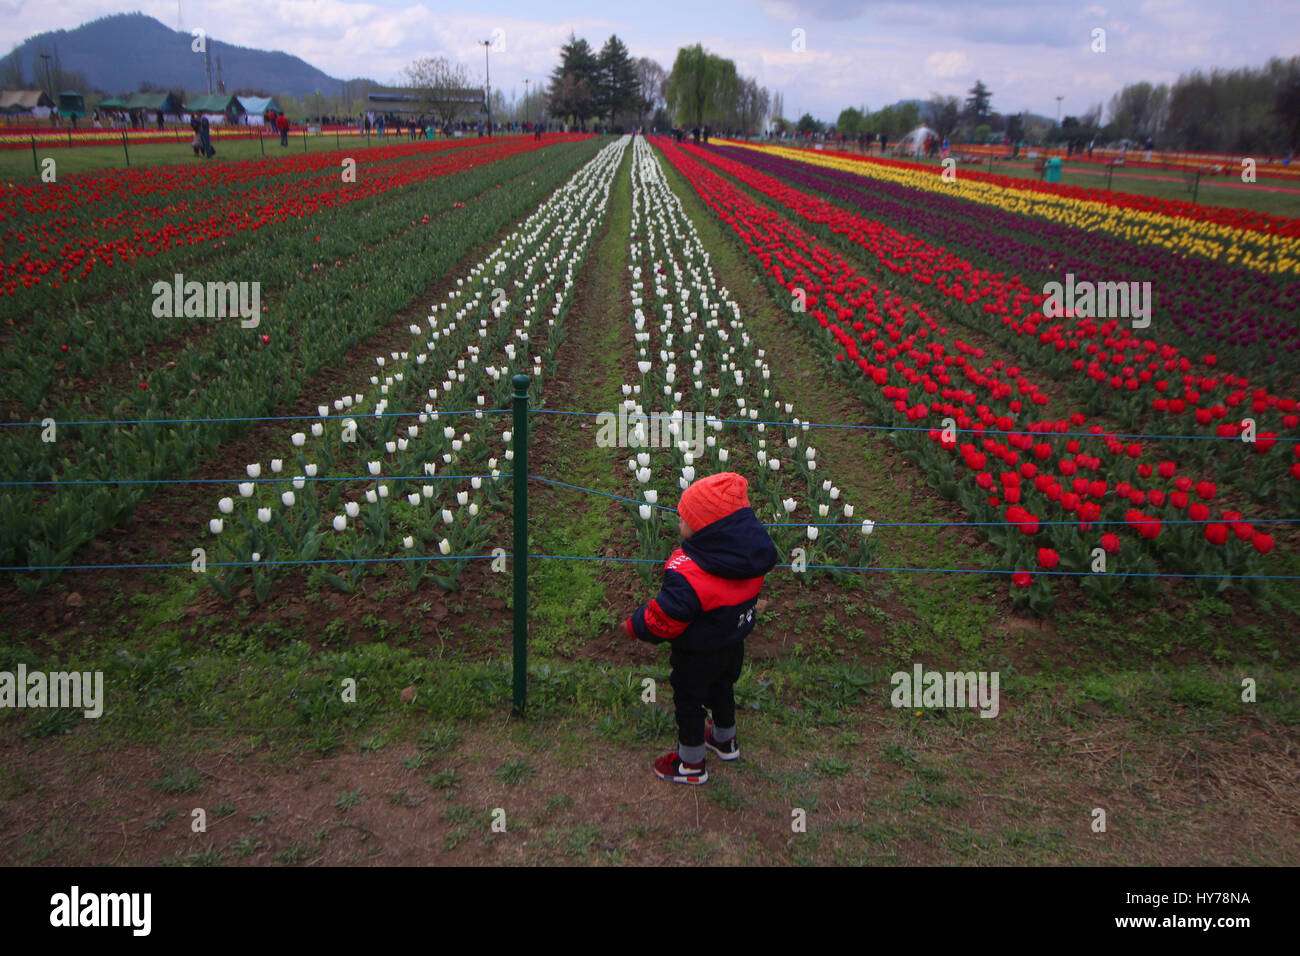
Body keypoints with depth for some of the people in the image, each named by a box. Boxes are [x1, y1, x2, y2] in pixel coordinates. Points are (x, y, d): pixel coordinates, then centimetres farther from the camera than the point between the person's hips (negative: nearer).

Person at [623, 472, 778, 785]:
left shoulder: (688, 576, -39)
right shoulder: (753, 553, -18)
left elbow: (662, 620, -28)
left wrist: (634, 625, -8)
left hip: (697, 655, -7)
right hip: (734, 643, 7)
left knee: (688, 703, 18)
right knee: (722, 689, 31)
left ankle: (691, 764, 39)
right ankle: (725, 741, 56)